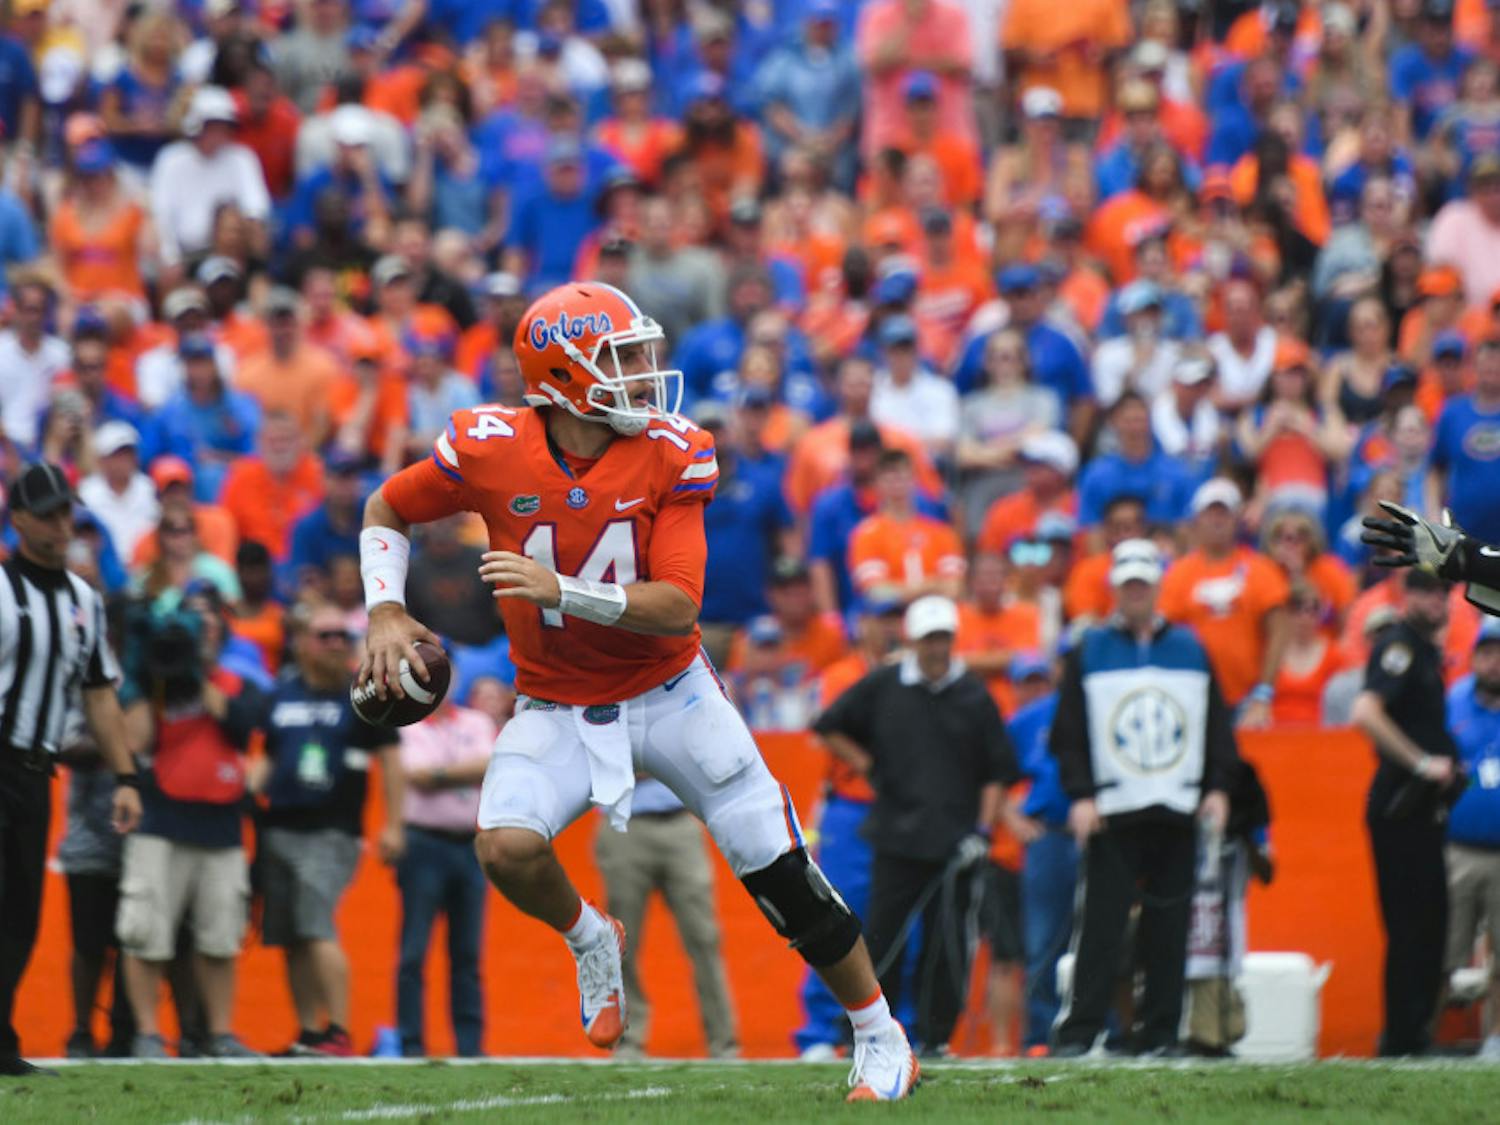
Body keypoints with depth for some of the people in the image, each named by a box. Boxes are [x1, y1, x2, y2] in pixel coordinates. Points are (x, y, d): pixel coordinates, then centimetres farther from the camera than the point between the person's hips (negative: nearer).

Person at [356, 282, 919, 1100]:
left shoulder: (670, 457, -17)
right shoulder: (490, 451, -16)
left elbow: (678, 606, -23)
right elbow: (386, 512, 2)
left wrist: (561, 590, -35)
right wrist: (386, 613, -12)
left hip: (668, 692, 0)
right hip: (557, 706, 0)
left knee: (779, 871, -1)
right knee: (507, 848, -26)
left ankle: (880, 1036, 18)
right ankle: (588, 940, 9)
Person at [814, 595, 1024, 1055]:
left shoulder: (974, 696, 6)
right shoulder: (882, 687, 6)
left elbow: (997, 772, 7)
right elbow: (830, 728, 15)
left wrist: (982, 831, -3)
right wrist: (868, 768, 5)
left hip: (956, 843, 0)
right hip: (897, 838, 0)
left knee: (947, 944, -1)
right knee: (884, 936, -3)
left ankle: (935, 1035, 7)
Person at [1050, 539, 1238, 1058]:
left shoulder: (1190, 650, 14)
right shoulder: (1089, 652, 7)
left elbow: (1218, 727, 15)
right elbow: (1068, 733, 4)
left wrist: (1217, 788, 3)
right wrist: (1080, 796, -7)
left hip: (1177, 815, 2)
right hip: (1111, 816, -2)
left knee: (1169, 930, 2)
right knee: (1099, 926, -9)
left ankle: (1159, 1032, 6)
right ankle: (1078, 1030, -8)